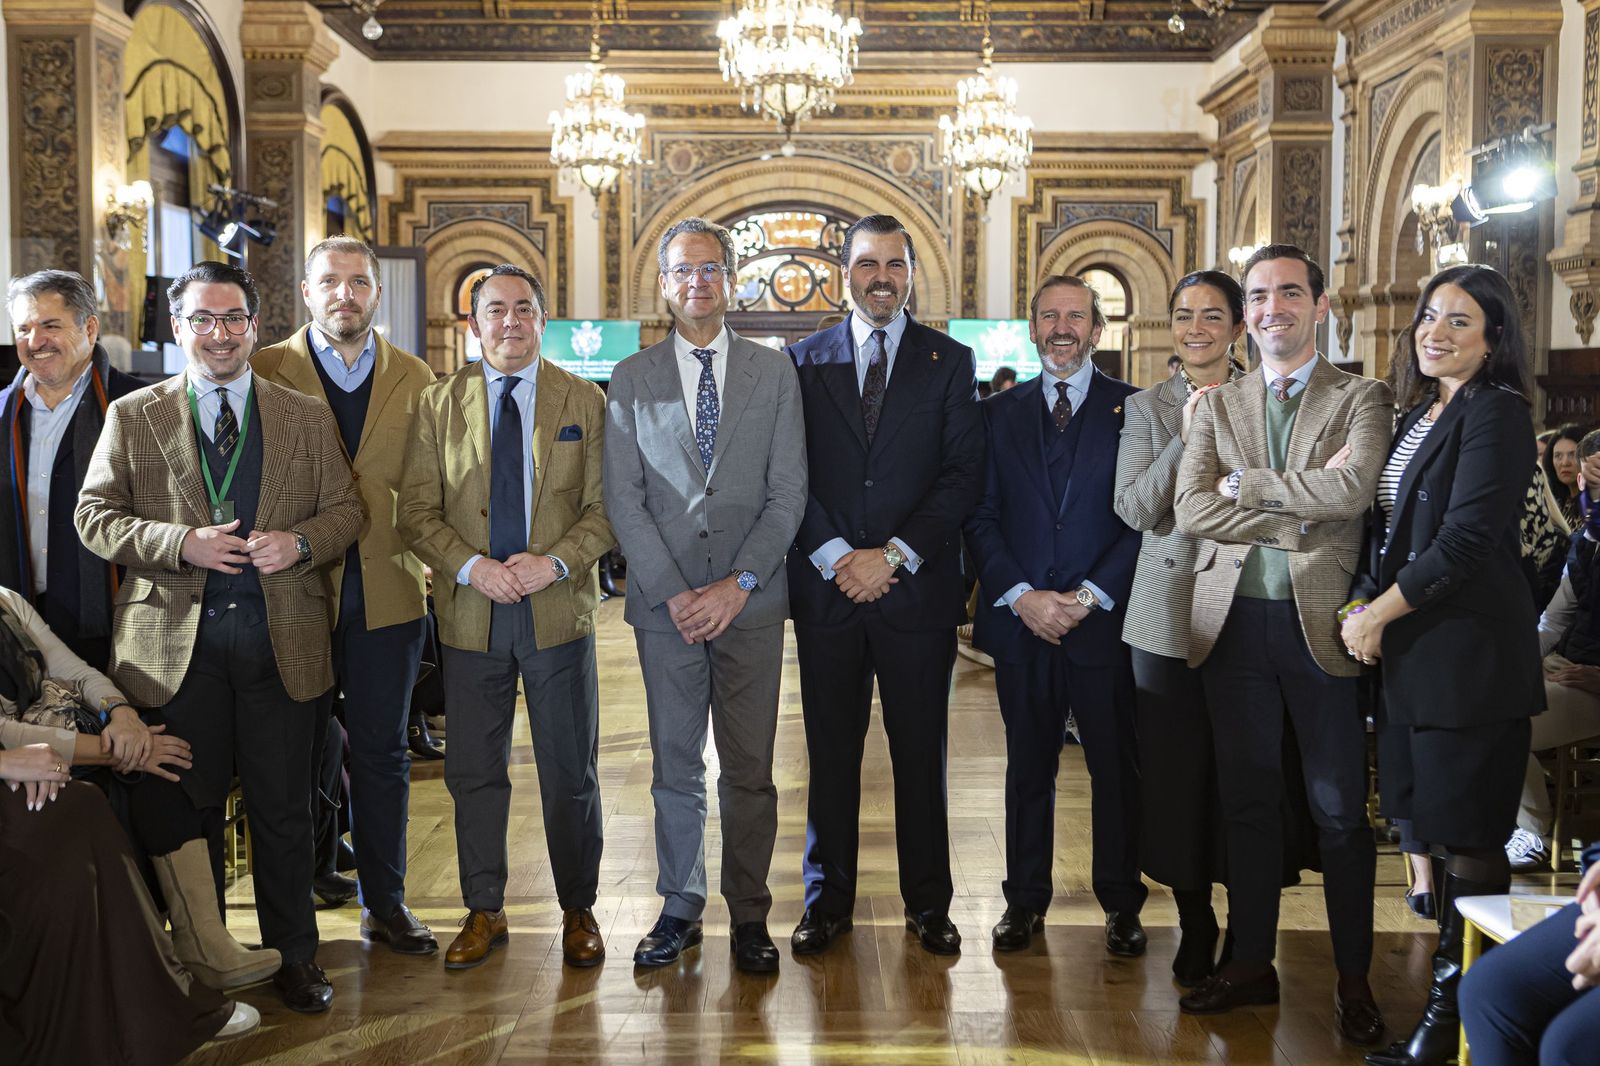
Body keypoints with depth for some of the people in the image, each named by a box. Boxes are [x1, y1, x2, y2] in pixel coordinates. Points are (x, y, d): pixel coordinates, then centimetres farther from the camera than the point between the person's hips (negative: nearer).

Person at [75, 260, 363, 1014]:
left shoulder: (307, 417, 9)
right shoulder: (132, 417, 6)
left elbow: (346, 508, 8)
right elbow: (94, 517, 1)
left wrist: (300, 543, -13)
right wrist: (180, 544, -14)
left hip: (282, 640, 0)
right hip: (175, 641, 0)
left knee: (283, 809, 8)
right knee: (184, 807, 9)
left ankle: (292, 956, 22)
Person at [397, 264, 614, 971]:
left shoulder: (584, 401, 4)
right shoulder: (438, 404, 5)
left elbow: (605, 507, 0)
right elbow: (417, 512, 1)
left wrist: (556, 561, -16)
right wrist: (472, 567, -15)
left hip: (559, 611, -1)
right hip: (471, 614, 1)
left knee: (571, 773, 7)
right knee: (474, 772, 9)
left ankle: (578, 912, 23)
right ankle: (484, 912, 24)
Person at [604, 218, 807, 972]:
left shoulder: (774, 373, 6)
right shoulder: (631, 380, 7)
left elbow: (788, 493, 0)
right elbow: (624, 499, 1)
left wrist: (737, 584, -11)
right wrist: (673, 593, -9)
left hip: (750, 603, 0)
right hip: (665, 601, 1)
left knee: (749, 769, 4)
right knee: (675, 765, 8)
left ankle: (749, 915, 16)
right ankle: (680, 908, 20)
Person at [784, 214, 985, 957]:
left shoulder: (951, 362, 6)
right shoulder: (805, 361, 9)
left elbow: (964, 476, -1)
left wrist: (893, 556, -11)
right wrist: (834, 557, -10)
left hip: (917, 589, 0)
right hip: (827, 588, 1)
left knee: (921, 754, 6)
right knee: (831, 752, 7)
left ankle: (927, 903, 20)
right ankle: (828, 900, 20)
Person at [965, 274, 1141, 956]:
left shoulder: (1134, 410, 2)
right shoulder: (998, 414, 9)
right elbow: (980, 517, 4)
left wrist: (1089, 595, -12)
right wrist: (1021, 597, -9)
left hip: (1105, 619, -2)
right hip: (1021, 619, 2)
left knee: (1116, 766, 6)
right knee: (1028, 766, 10)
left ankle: (1121, 904, 21)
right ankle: (1025, 900, 22)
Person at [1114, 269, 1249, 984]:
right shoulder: (1147, 408, 6)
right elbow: (1135, 509, -5)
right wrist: (1187, 436, -12)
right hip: (1172, 609, 1)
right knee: (1178, 766, 5)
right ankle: (1195, 924, 19)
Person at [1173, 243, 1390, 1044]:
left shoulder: (1361, 399, 2)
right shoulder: (1218, 405, 10)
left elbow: (1352, 490, -17)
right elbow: (1191, 509, -4)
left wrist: (1247, 484, -9)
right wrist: (1299, 516, -12)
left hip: (1320, 619, -3)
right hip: (1233, 620, 3)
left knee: (1340, 810, 4)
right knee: (1247, 802, 11)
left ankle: (1354, 981, 17)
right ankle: (1250, 963, 23)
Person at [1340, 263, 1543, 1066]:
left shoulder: (1495, 412, -10)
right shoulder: (1420, 414, 16)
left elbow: (1467, 539, -18)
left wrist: (1380, 613, -12)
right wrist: (1361, 605, 0)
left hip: (1468, 654, -9)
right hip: (1411, 651, 9)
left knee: (1467, 837, -1)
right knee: (1437, 830, 13)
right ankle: (1449, 985, 23)